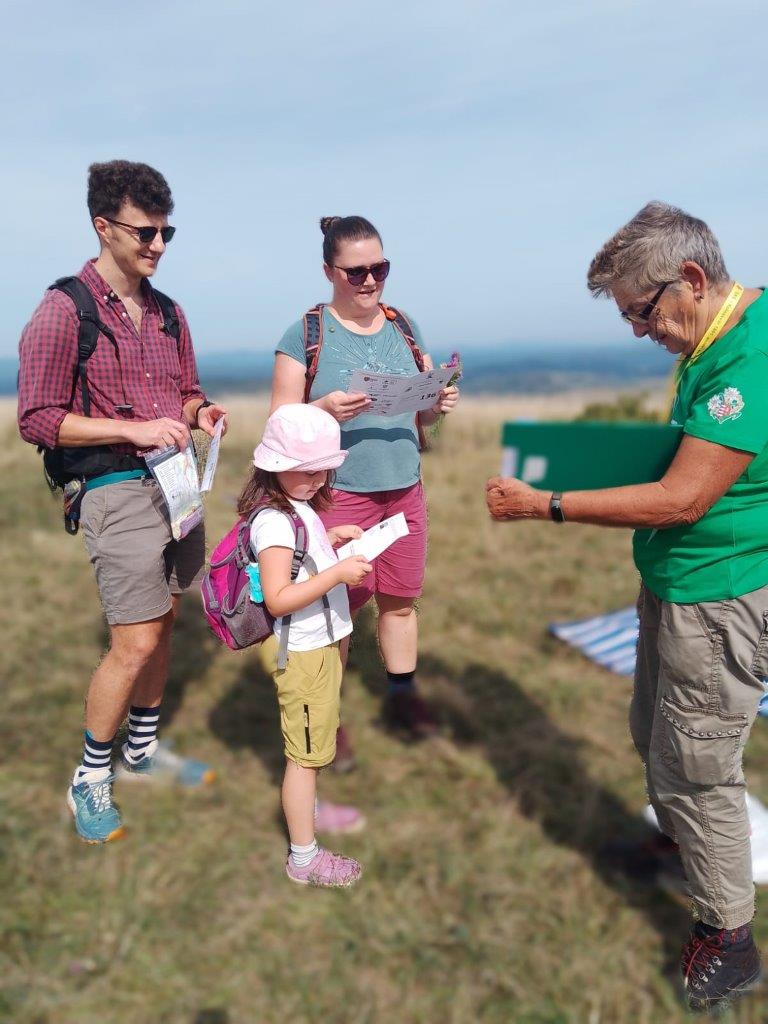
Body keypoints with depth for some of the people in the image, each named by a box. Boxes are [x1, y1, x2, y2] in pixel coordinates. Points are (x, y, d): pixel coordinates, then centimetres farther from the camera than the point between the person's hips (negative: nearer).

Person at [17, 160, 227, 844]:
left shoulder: (168, 312, 12)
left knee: (163, 627, 13)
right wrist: (133, 430, -20)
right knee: (135, 644, -6)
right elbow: (37, 420, -11)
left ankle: (143, 749, 32)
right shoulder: (63, 311, -8)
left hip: (177, 479, 7)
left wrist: (200, 413, -2)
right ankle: (91, 778, 16)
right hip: (119, 488, -7)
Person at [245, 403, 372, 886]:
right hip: (301, 652, -10)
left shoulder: (299, 508, 7)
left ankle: (308, 808, 47)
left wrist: (331, 539, 7)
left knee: (316, 738, 26)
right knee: (305, 751, 3)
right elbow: (278, 599, -29)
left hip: (319, 645, 10)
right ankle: (304, 856, 18)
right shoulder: (274, 521, -24)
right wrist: (338, 574, -32)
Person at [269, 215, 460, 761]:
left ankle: (402, 694, 30)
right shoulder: (306, 334, -4)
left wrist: (440, 404, -7)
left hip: (405, 489, 4)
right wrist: (324, 410, -26)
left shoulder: (404, 328, 10)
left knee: (401, 599, 12)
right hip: (339, 493, -4)